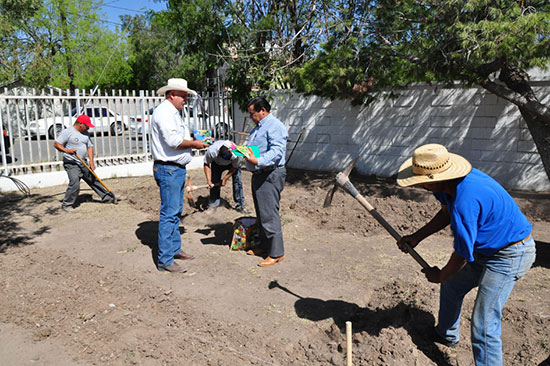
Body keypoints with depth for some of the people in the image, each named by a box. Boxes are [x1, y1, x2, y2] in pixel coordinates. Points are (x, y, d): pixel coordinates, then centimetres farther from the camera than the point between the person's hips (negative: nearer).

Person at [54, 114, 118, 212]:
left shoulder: (85, 133, 11)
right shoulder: (67, 132, -9)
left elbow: (90, 147, 10)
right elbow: (56, 144, -10)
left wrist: (91, 162, -1)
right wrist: (67, 150, -26)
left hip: (83, 163, 7)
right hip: (71, 164, -7)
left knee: (94, 180, 14)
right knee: (75, 184, -19)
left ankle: (107, 197, 25)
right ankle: (66, 205, -4)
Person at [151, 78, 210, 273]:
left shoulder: (174, 112, 20)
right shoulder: (164, 111, -13)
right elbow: (173, 140, -23)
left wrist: (194, 139, 12)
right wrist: (193, 144, -10)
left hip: (177, 169, 11)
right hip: (168, 169, -11)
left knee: (176, 212, 17)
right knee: (169, 214, -9)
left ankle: (174, 249, 28)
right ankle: (165, 260, -3)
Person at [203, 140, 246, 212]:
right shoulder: (211, 151, -40)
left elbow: (235, 167, -20)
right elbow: (206, 164, -22)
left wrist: (225, 178, -21)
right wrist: (208, 180, -28)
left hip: (233, 164, -1)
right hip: (217, 164, 1)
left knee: (237, 181, -12)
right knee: (214, 181, -5)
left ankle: (239, 205, -2)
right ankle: (214, 203, 12)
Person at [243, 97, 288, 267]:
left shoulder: (275, 126, -13)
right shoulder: (258, 127, 20)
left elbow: (277, 151, -26)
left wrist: (258, 161, -37)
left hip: (270, 175, -10)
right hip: (258, 175, 11)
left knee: (269, 214, -9)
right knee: (261, 214, 17)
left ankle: (276, 253, -1)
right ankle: (264, 246, 30)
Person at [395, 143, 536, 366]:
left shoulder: (465, 200, -37)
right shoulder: (449, 184, -8)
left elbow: (463, 255, -25)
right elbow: (446, 213, 13)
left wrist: (439, 275, -6)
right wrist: (417, 237, 5)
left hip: (509, 256, -10)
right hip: (486, 249, 10)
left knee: (484, 325, -11)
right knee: (451, 288, 23)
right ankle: (446, 335, 47)